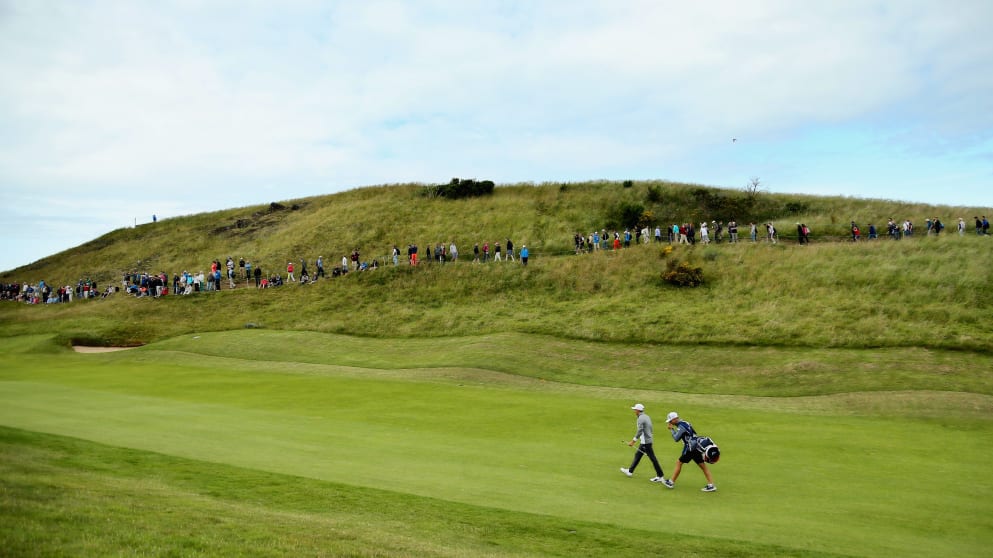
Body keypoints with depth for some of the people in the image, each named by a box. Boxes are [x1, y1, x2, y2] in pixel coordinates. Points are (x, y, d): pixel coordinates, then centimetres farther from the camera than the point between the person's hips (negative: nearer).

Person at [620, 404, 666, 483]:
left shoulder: (640, 419, -17)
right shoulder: (647, 417, 11)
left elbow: (639, 432, -23)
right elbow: (650, 429, 16)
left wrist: (633, 441, -20)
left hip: (645, 442, -10)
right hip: (645, 441, 10)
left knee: (653, 458, -5)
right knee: (637, 455, 18)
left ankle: (660, 476, 0)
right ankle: (630, 471, 28)